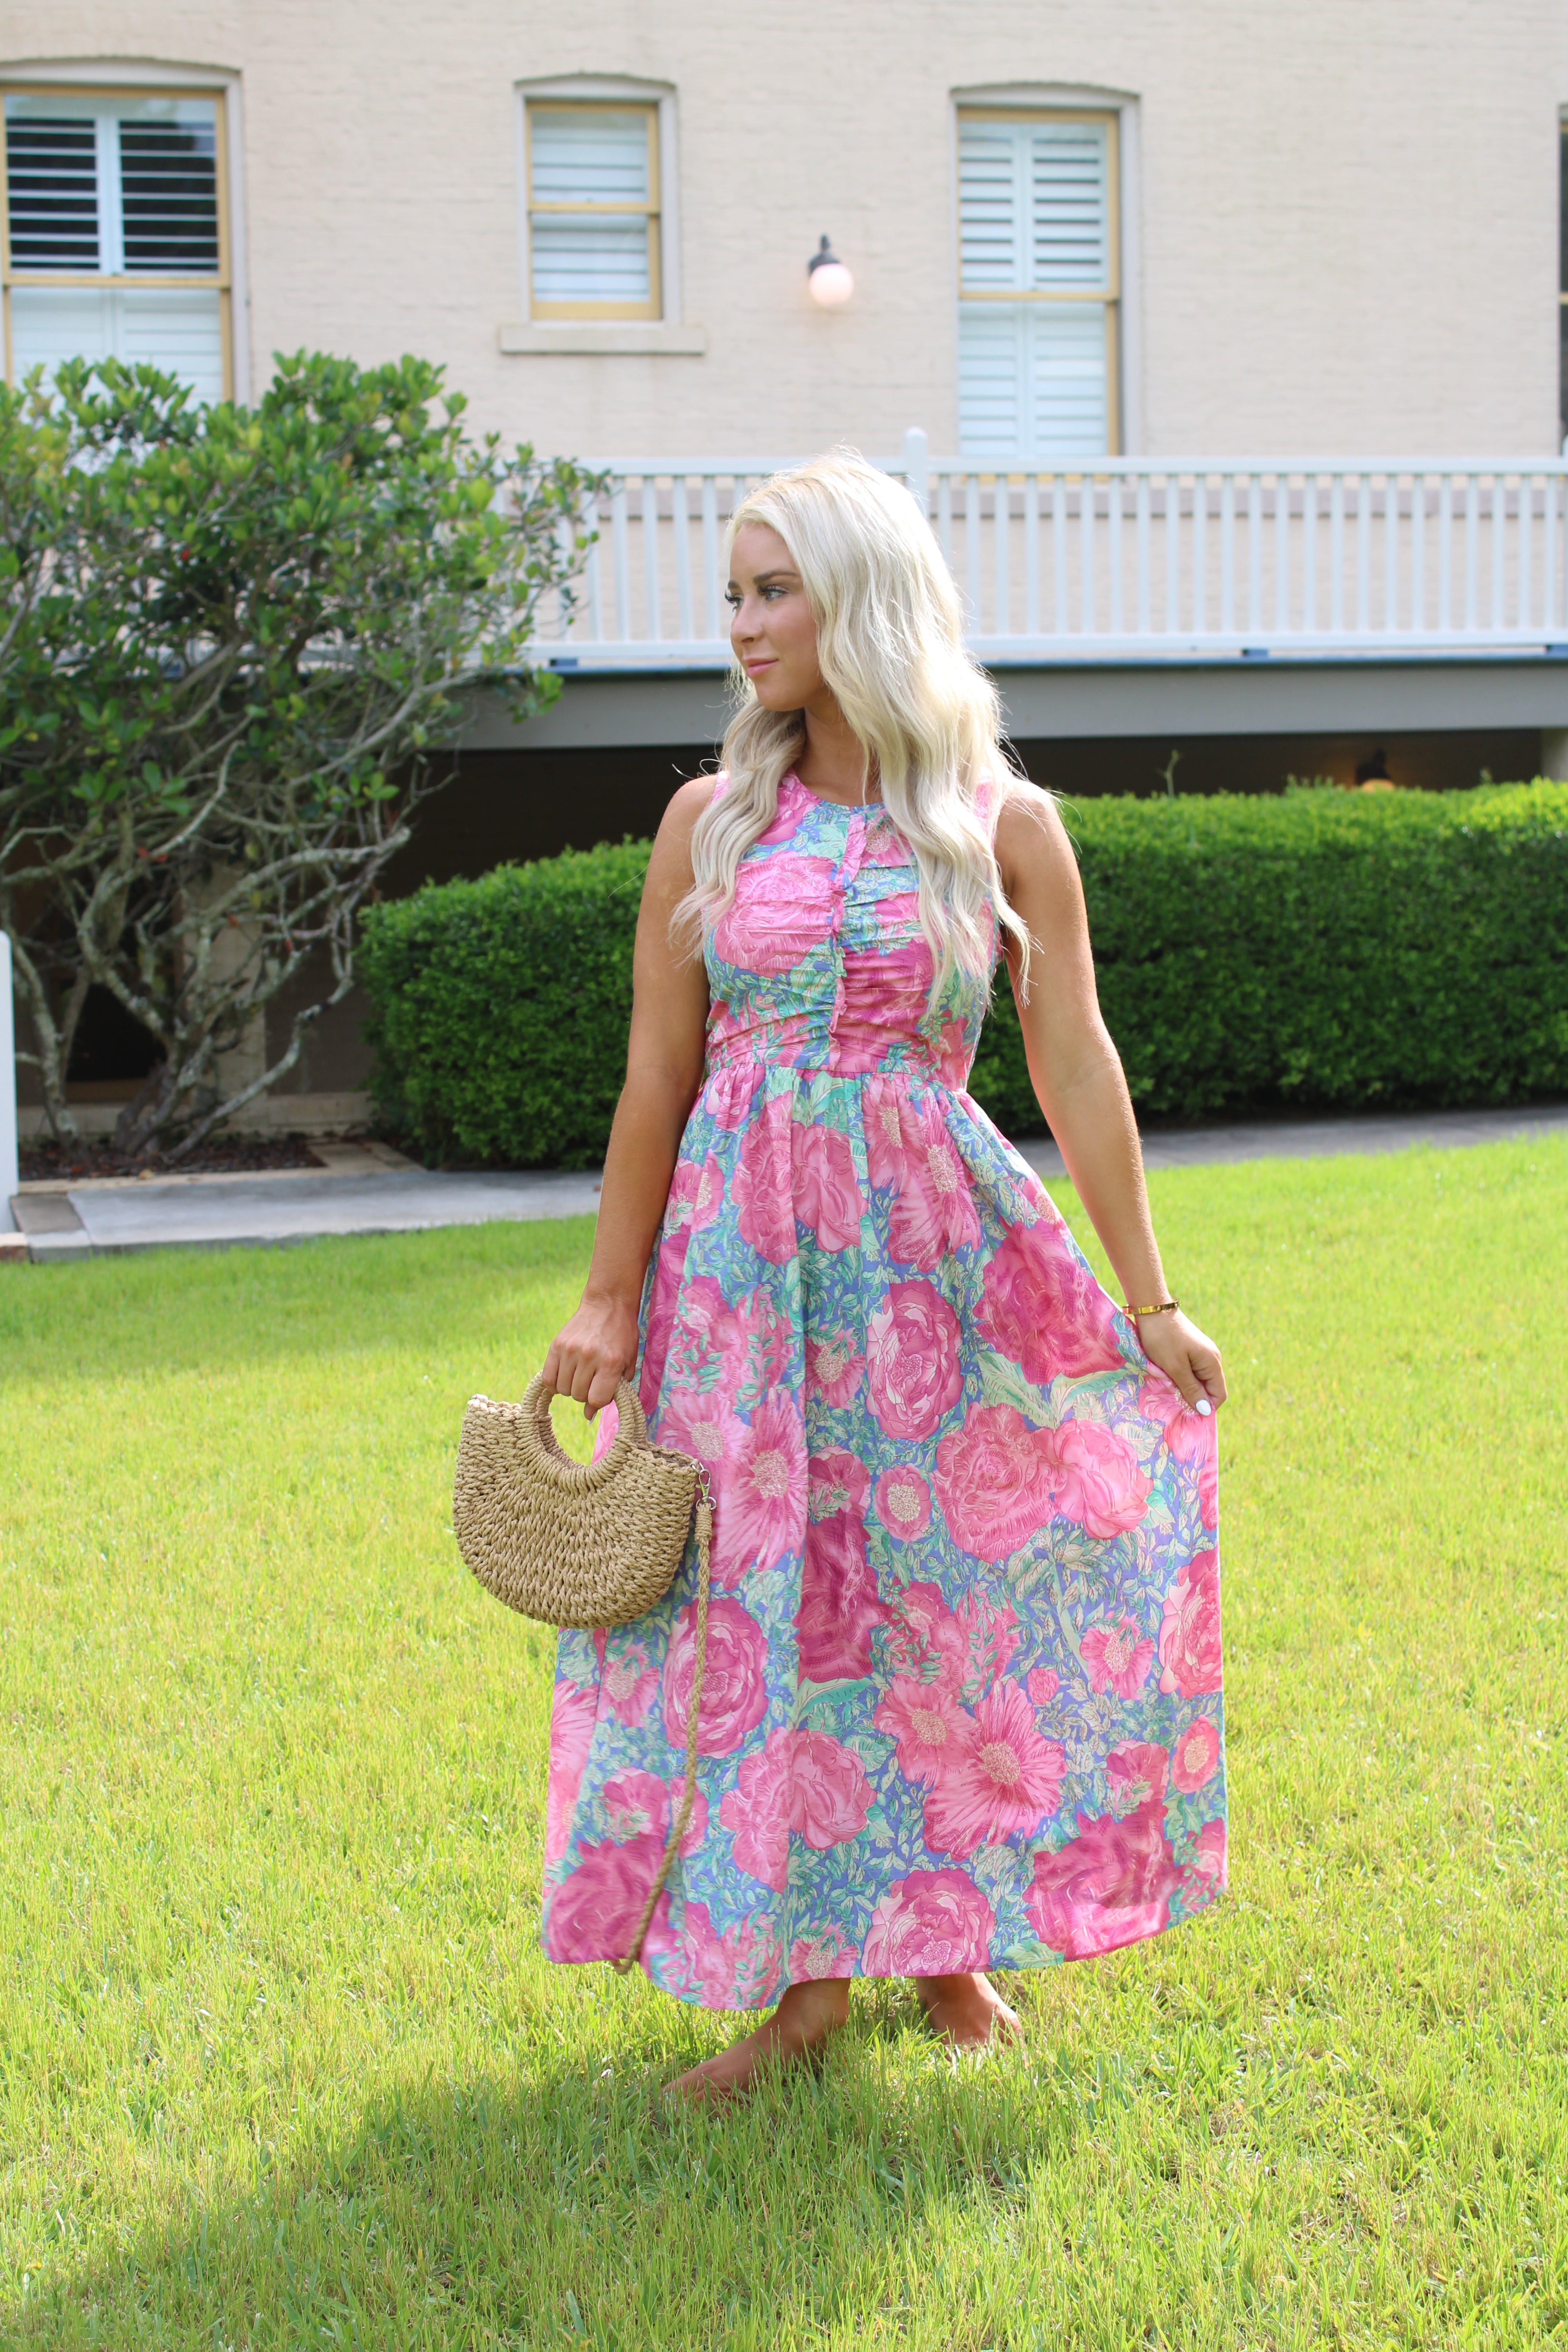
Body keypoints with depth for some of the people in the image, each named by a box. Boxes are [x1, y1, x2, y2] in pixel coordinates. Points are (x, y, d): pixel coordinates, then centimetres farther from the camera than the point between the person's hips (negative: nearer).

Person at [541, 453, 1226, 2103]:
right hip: (744, 1242, 1)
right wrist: (608, 1299, 2)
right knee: (762, 1594, 2)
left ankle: (949, 1935, 24)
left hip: (935, 1239, -1)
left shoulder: (1004, 826, 1)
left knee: (946, 1586, 4)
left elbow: (1075, 1066, 2)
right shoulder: (711, 819, 4)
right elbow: (657, 1077, 5)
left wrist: (1147, 1298, 2)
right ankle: (804, 1971, 16)